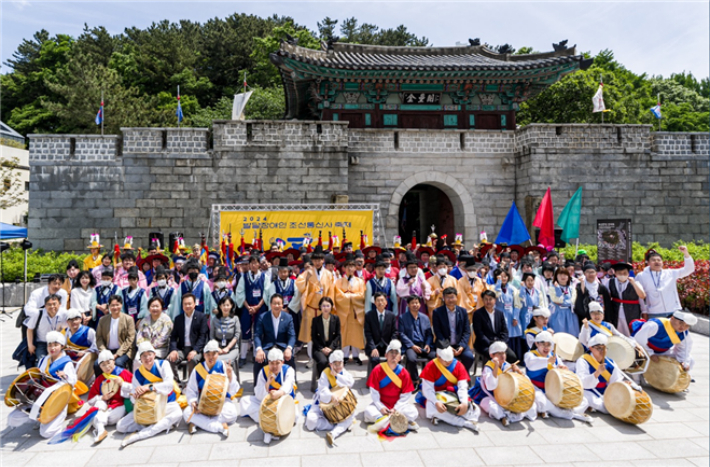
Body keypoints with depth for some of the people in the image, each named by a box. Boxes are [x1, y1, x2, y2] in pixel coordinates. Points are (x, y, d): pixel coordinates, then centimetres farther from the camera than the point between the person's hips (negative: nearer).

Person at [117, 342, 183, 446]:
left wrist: (149, 387, -33)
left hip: (167, 404, -3)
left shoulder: (163, 364, -8)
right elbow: (133, 398, -4)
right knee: (120, 426, -12)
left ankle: (138, 435, -30)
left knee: (177, 413, -36)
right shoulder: (137, 373, -1)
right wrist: (135, 396, -29)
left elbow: (169, 385, -23)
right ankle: (161, 426, -14)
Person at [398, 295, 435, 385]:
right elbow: (401, 334, -3)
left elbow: (429, 334, 16)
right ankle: (415, 381, -11)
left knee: (435, 357, -26)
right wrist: (412, 345, -14)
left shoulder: (425, 317, 18)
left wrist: (428, 344, -4)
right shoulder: (403, 318, 6)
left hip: (424, 345, 3)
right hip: (410, 345, -3)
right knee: (411, 359, -35)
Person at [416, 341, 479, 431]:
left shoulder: (458, 365, -3)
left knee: (475, 410, -20)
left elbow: (463, 387, -11)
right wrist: (436, 402, -36)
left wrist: (464, 403, -30)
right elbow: (427, 389, -18)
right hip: (437, 398, -3)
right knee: (432, 407, -39)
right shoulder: (430, 367, -10)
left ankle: (442, 417, -27)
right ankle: (466, 423, -33)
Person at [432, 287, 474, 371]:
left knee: (469, 357, -24)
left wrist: (461, 346, -11)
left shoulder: (463, 311, 8)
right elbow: (438, 333, -5)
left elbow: (467, 331, 4)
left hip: (460, 345, 3)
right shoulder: (437, 312, 0)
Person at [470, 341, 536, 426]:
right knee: (491, 404, -39)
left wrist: (518, 370, -20)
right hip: (488, 397, -6)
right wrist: (496, 367, -36)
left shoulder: (506, 366, 0)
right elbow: (491, 386, -35)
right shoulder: (488, 368, -17)